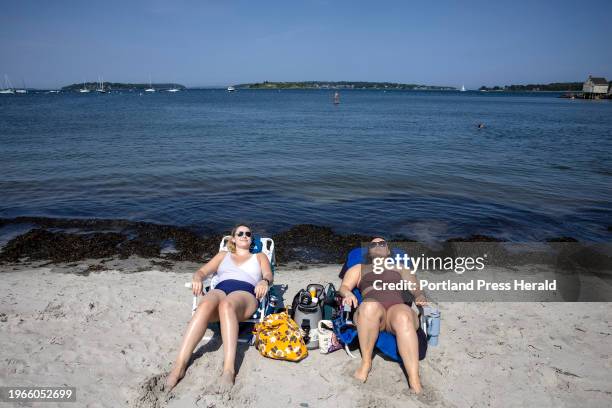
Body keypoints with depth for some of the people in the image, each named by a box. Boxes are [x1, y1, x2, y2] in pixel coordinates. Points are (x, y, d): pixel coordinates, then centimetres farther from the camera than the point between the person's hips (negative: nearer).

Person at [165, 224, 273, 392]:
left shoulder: (259, 256, 29)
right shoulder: (223, 255, 33)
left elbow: (269, 276, 10)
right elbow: (202, 271, 21)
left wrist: (264, 282, -16)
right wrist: (197, 278, -5)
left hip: (245, 293, -2)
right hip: (219, 290, 2)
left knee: (226, 305, -40)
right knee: (205, 305, -37)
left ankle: (229, 369, -50)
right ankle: (179, 366, -43)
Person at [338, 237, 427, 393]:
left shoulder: (401, 268, 33)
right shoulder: (359, 268, 30)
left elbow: (416, 289, 23)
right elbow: (344, 287, 17)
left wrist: (420, 297, -1)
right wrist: (348, 293, -7)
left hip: (398, 307, 1)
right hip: (371, 309, 0)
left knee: (403, 318, -39)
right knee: (370, 307, -40)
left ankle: (415, 382, -44)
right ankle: (366, 362, -23)